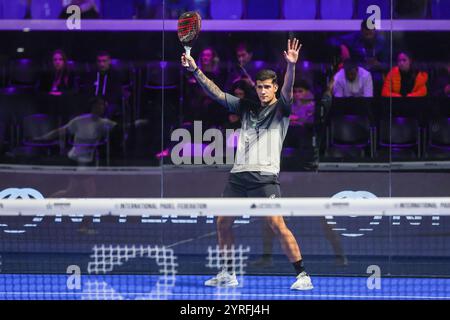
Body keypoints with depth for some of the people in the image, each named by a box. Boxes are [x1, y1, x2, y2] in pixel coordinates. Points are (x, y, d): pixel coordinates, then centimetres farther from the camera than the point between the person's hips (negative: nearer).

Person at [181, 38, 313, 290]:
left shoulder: (281, 109, 2)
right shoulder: (246, 107, 16)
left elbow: (287, 91, -18)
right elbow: (216, 93, 15)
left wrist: (291, 66, -36)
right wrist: (195, 70, 6)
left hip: (265, 177, -6)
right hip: (239, 174, 6)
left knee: (277, 224, -16)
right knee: (223, 223, 9)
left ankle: (303, 275, -13)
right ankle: (228, 274, 24)